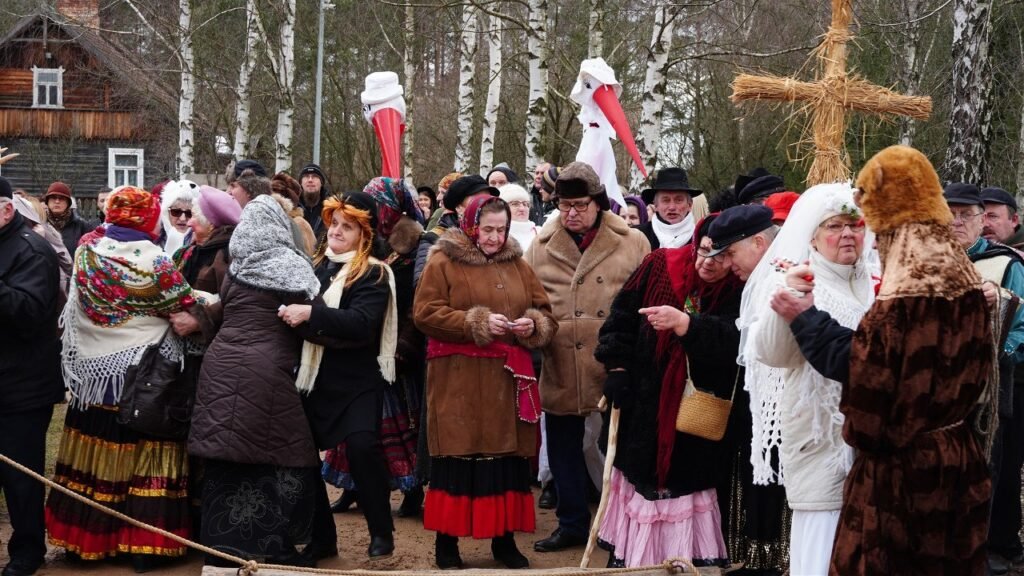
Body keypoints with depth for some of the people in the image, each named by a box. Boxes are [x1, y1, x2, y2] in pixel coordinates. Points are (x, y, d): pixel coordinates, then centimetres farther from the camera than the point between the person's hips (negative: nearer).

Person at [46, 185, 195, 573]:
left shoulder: (87, 253, -2)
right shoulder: (155, 262, -14)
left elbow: (75, 313, 7)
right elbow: (187, 311, -8)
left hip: (92, 371, 4)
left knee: (93, 454, 11)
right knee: (146, 458, 3)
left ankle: (83, 538, 19)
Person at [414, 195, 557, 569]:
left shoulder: (517, 265, 13)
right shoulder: (443, 263, -1)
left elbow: (546, 313, 15)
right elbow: (425, 313, -10)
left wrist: (533, 325, -8)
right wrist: (477, 323, -16)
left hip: (508, 379, 5)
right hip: (459, 381, -4)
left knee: (508, 456, 7)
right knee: (459, 457, -2)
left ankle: (504, 539, 19)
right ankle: (446, 543, 9)